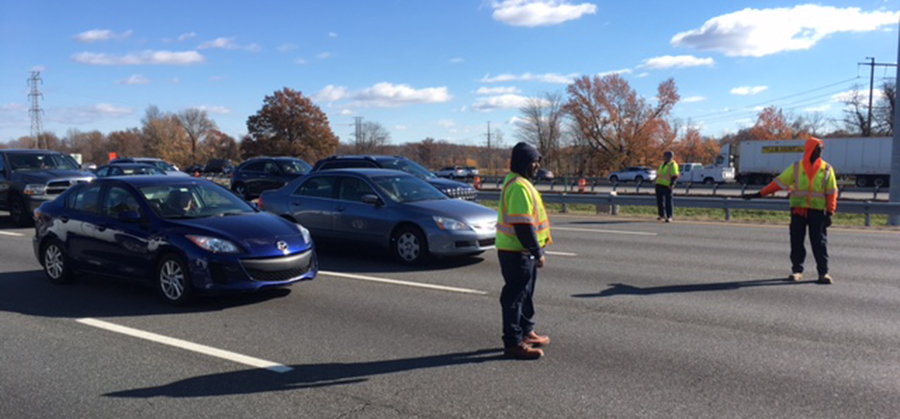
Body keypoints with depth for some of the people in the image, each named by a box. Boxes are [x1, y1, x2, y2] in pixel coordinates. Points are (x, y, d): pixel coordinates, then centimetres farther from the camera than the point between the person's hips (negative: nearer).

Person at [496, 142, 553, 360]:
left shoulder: (520, 183, 15)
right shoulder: (518, 186, -20)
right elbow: (522, 225, -25)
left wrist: (536, 251, 21)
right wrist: (537, 252, -21)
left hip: (522, 251, 11)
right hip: (516, 252, -11)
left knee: (525, 294, 20)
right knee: (515, 296, -4)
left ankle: (526, 332, 33)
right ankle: (513, 343, 3)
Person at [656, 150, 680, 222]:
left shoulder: (673, 165, -9)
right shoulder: (663, 164, 18)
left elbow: (674, 175, -14)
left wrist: (671, 184, -19)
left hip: (667, 186, -9)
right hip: (659, 184, 9)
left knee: (668, 201, -6)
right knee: (659, 200, 9)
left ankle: (669, 217, -2)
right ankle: (662, 215, 19)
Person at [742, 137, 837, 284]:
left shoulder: (827, 169, 5)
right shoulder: (796, 168, 6)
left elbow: (832, 193, 3)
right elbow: (778, 183, 5)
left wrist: (830, 213, -4)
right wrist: (758, 194, 0)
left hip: (817, 211, -1)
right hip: (798, 210, 1)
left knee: (819, 242, 0)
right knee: (796, 241, 3)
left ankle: (823, 272, 7)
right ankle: (797, 270, 12)